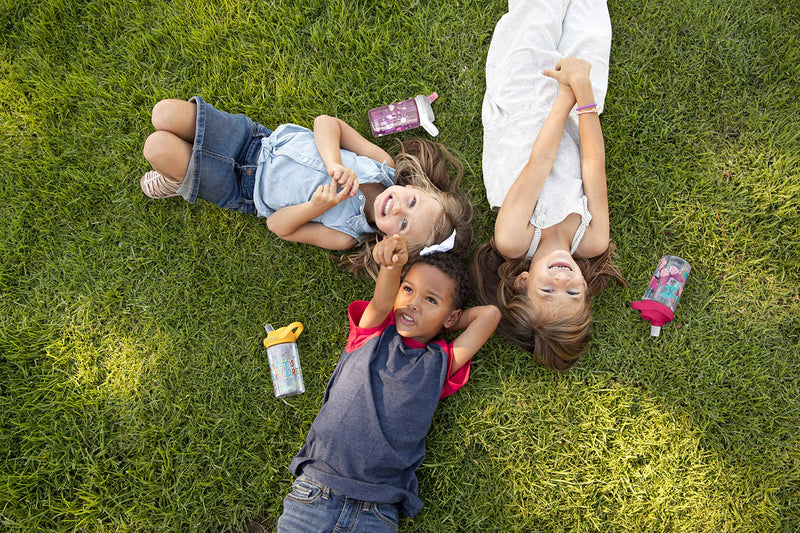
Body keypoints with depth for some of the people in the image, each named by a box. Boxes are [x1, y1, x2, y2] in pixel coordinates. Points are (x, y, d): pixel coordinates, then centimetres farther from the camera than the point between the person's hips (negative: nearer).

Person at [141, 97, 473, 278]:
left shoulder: (345, 235, -22)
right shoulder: (383, 164, -17)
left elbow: (277, 225, -16)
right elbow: (325, 122, -12)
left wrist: (316, 207, -35)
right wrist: (334, 163, -32)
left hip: (242, 191, -3)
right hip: (256, 138, 3)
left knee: (158, 149, -23)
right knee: (165, 113, -13)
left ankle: (182, 178, 15)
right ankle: (181, 159, 23)